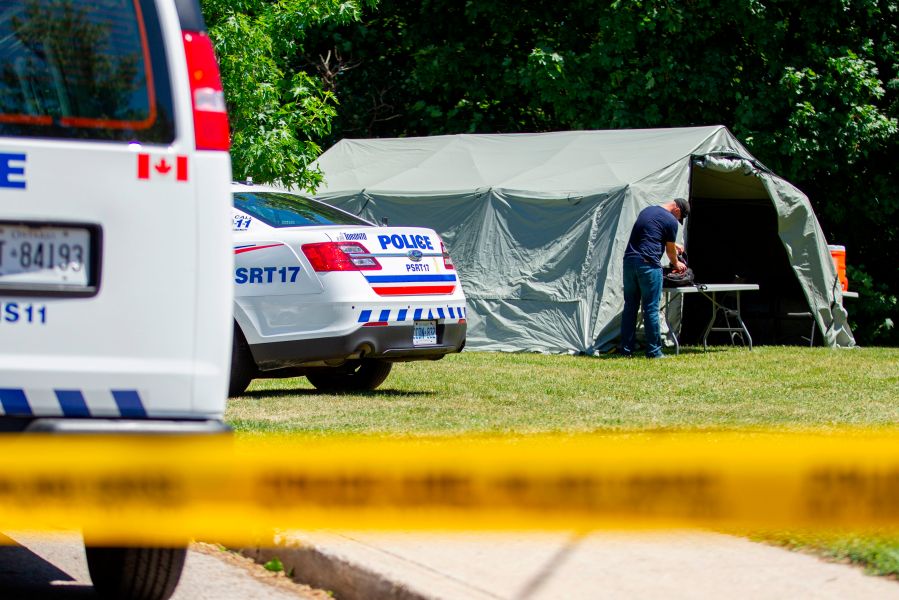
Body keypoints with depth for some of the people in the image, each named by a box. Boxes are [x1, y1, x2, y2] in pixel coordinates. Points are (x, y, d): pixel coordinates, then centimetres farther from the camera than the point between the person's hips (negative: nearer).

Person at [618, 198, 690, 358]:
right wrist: (676, 264, 27)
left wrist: (674, 245, 47)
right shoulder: (671, 221, -2)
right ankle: (653, 351, 2)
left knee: (630, 307, 11)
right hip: (648, 264, -7)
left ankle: (626, 348, 12)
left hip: (629, 261, 7)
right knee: (651, 309, -1)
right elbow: (670, 250, 7)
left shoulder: (646, 211, 21)